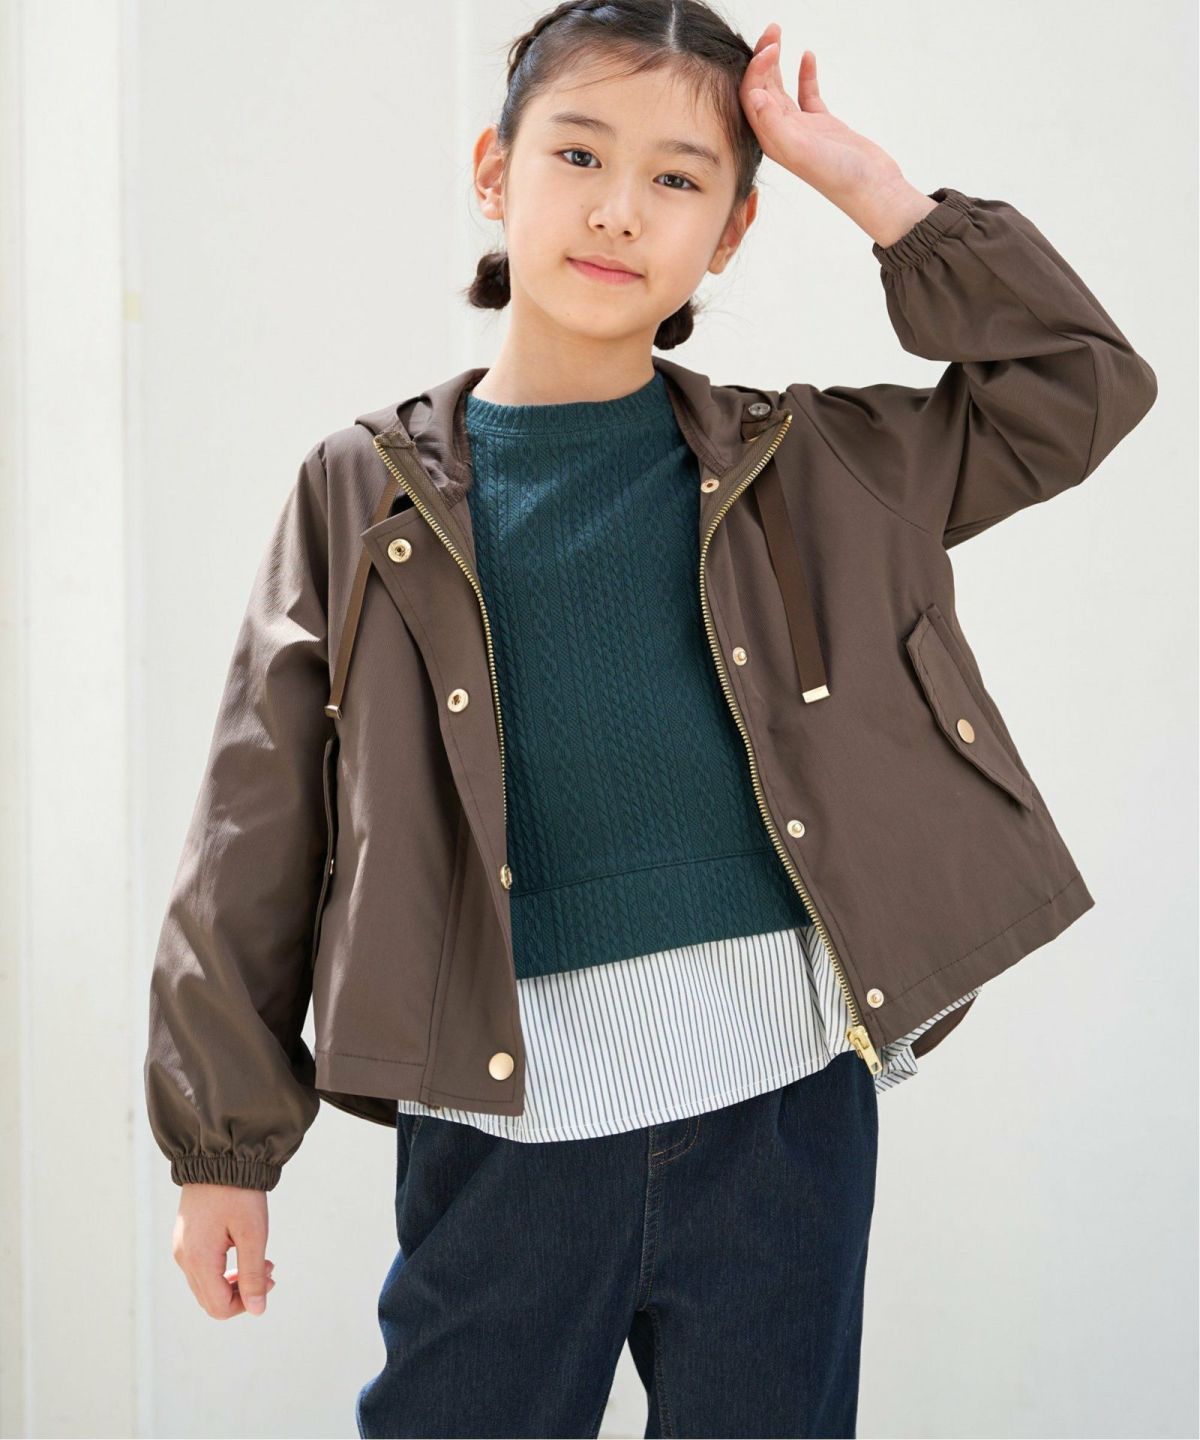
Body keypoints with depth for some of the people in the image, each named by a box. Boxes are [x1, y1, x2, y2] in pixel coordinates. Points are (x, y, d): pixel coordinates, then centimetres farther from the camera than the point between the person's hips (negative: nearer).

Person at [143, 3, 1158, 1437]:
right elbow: (261, 833, 5)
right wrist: (223, 1143, 5)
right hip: (503, 1118, -1)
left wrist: (863, 179, 1)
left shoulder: (810, 469, 6)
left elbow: (1082, 384, 6)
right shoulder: (366, 496, 3)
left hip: (781, 1102, 1)